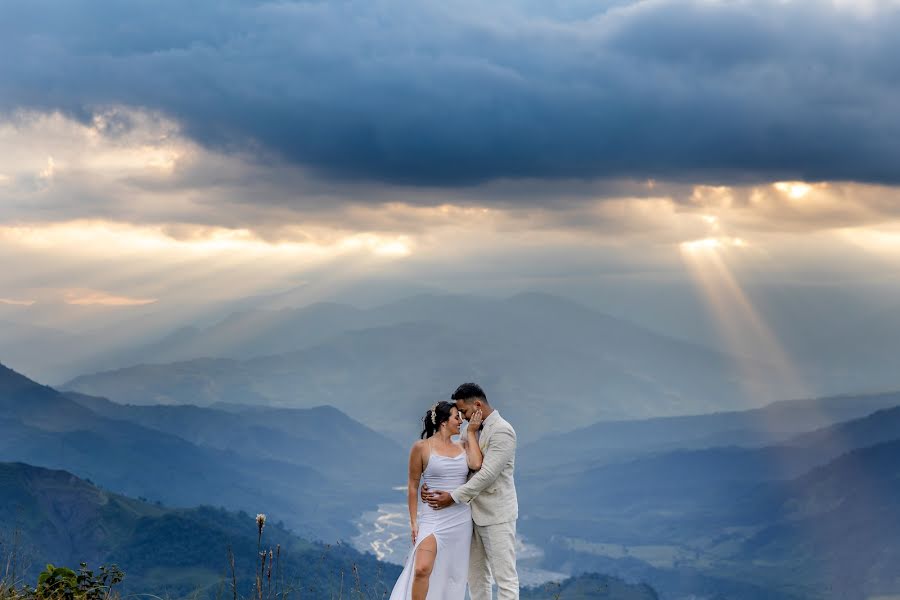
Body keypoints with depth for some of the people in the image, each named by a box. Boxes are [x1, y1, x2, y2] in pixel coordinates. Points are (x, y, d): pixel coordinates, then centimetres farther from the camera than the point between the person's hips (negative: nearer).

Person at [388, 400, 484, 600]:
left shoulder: (463, 446, 8)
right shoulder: (422, 447, -3)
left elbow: (476, 464, -13)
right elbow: (413, 486, 1)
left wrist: (471, 432, -3)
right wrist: (413, 521, -3)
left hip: (460, 520, 5)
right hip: (433, 518, -4)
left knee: (453, 574, 7)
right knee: (422, 569, -20)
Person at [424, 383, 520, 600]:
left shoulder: (502, 431, -15)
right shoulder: (474, 430, 12)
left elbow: (488, 474, -22)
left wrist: (454, 497, -21)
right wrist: (432, 487, -5)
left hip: (496, 514, -9)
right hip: (476, 512, 9)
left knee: (504, 575, -6)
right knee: (476, 574, 11)